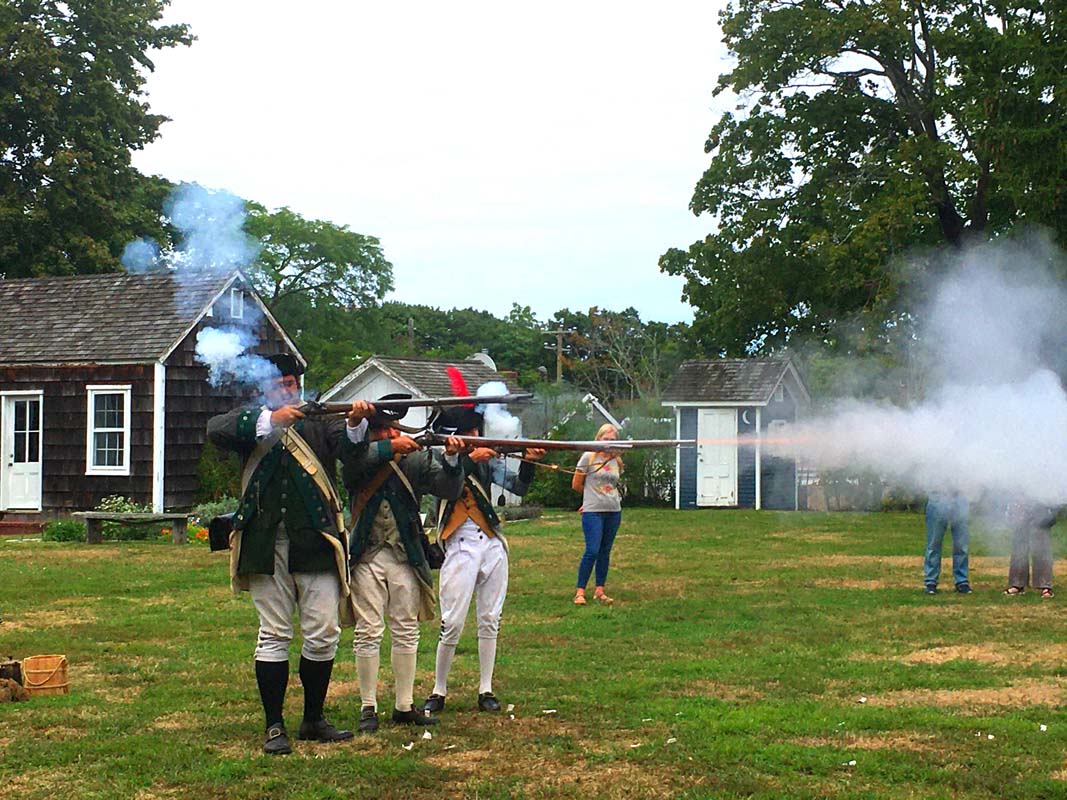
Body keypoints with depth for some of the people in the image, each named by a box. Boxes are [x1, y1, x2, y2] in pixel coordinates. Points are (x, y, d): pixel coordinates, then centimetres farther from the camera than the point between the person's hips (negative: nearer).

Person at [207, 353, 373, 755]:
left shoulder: (319, 422, 11)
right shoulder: (253, 423, 10)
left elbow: (347, 447, -8)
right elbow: (216, 430, -10)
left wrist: (356, 424, -31)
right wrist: (270, 419, -23)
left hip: (316, 542, 1)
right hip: (266, 544, -1)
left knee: (323, 634, 3)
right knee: (274, 636, 3)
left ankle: (314, 719, 18)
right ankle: (274, 726, 9)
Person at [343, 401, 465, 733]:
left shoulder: (416, 459, 4)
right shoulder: (358, 459, -2)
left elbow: (450, 490, -2)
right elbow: (354, 459, -25)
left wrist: (451, 459, -20)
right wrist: (390, 448, -31)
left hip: (406, 557, 3)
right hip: (366, 557, -3)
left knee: (406, 633, 8)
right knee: (368, 634, 0)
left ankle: (405, 706, 17)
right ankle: (368, 708, 8)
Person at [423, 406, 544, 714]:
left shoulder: (487, 460, 9)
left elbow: (517, 486, 4)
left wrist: (528, 463, -13)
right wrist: (470, 459, -29)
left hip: (492, 544, 5)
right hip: (460, 546, -5)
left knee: (490, 621, 8)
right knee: (452, 624, -6)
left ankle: (486, 690, 15)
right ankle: (438, 691, 5)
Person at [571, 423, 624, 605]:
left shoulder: (617, 462, 9)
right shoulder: (588, 457, -5)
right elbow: (576, 485, 1)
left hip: (614, 511, 5)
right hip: (593, 512, -5)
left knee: (605, 551, 8)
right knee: (592, 551, -12)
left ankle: (599, 590, 14)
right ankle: (580, 592, -6)